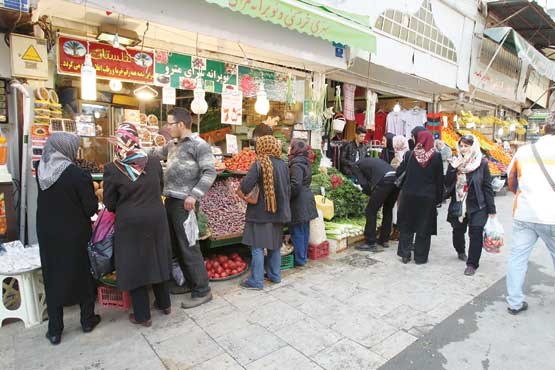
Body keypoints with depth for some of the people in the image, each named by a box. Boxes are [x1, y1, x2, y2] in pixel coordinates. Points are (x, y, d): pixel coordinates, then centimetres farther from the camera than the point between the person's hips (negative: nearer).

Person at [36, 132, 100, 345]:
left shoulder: (41, 170, -7)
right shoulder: (78, 175, -22)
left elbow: (46, 199, 6)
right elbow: (91, 208, -17)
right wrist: (92, 194, 1)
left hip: (47, 233, 4)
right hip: (75, 234, -4)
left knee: (53, 278, 15)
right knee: (82, 274, 15)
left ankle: (54, 330, 25)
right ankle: (87, 320, 30)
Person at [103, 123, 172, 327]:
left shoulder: (112, 168, -12)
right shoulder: (154, 162, -5)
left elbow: (109, 204, -4)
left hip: (130, 223, -3)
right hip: (156, 219, 3)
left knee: (134, 265, 12)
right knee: (157, 260, 20)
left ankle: (142, 315, 24)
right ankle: (164, 303, 36)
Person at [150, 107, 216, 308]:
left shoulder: (199, 145, -9)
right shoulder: (173, 144, 15)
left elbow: (210, 172, -15)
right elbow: (156, 153, 32)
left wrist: (194, 195, -21)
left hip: (184, 203, -9)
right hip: (170, 201, 9)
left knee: (189, 248, -5)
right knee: (176, 246, 15)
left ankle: (202, 291, 8)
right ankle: (190, 282, 30)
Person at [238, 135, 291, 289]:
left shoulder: (260, 164, -13)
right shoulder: (283, 164, 6)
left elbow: (246, 185, -20)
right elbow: (288, 188, 12)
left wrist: (240, 191, 0)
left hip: (261, 212, -7)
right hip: (279, 211, 7)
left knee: (257, 246, 0)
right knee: (275, 244, 17)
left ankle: (256, 281, 5)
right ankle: (275, 275, 26)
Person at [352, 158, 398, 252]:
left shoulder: (356, 166, 16)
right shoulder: (374, 160, 37)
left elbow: (364, 184, 4)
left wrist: (371, 194, 21)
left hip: (384, 181, -7)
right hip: (396, 178, 8)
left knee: (371, 211, 3)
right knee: (388, 210, 20)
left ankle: (370, 243, 7)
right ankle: (384, 240, 30)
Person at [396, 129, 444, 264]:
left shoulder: (409, 154, -6)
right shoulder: (436, 156, -6)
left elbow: (399, 171, 1)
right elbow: (440, 179, -3)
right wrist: (439, 198, 4)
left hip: (409, 195, 1)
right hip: (428, 197, -1)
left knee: (406, 225, 14)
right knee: (424, 228, 9)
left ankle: (405, 254, 19)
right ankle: (420, 257, 17)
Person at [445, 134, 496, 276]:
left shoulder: (482, 162, -6)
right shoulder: (455, 161, 2)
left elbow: (487, 187, -5)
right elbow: (447, 184, -2)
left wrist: (491, 209, -5)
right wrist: (452, 168, -16)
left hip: (477, 206, -3)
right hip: (458, 205, 3)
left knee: (476, 233, -9)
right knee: (458, 231, 15)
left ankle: (472, 264, 3)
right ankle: (461, 251, 43)